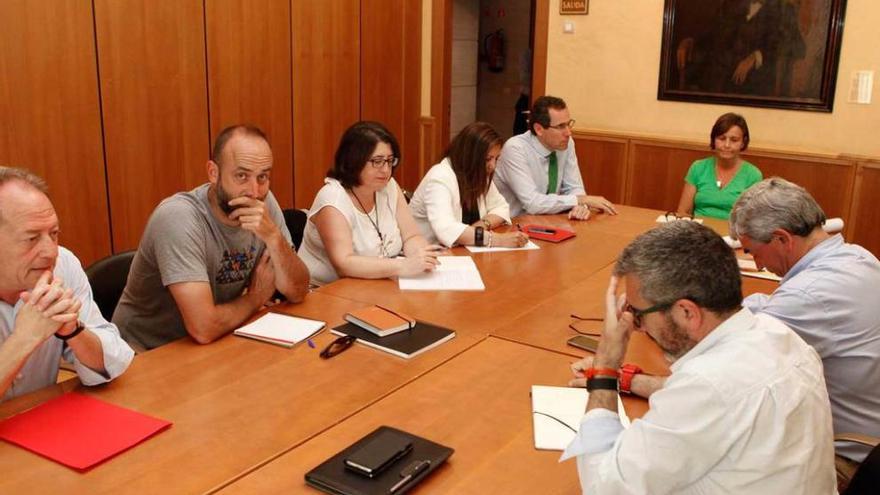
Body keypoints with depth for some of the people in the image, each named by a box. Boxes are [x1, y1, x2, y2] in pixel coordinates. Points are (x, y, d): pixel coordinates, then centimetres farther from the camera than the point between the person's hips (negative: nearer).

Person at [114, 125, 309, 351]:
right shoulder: (178, 217, -25)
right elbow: (203, 328, -31)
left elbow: (297, 292, -5)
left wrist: (274, 236, -22)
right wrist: (257, 297, -13)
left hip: (217, 342, 6)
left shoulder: (265, 202, -7)